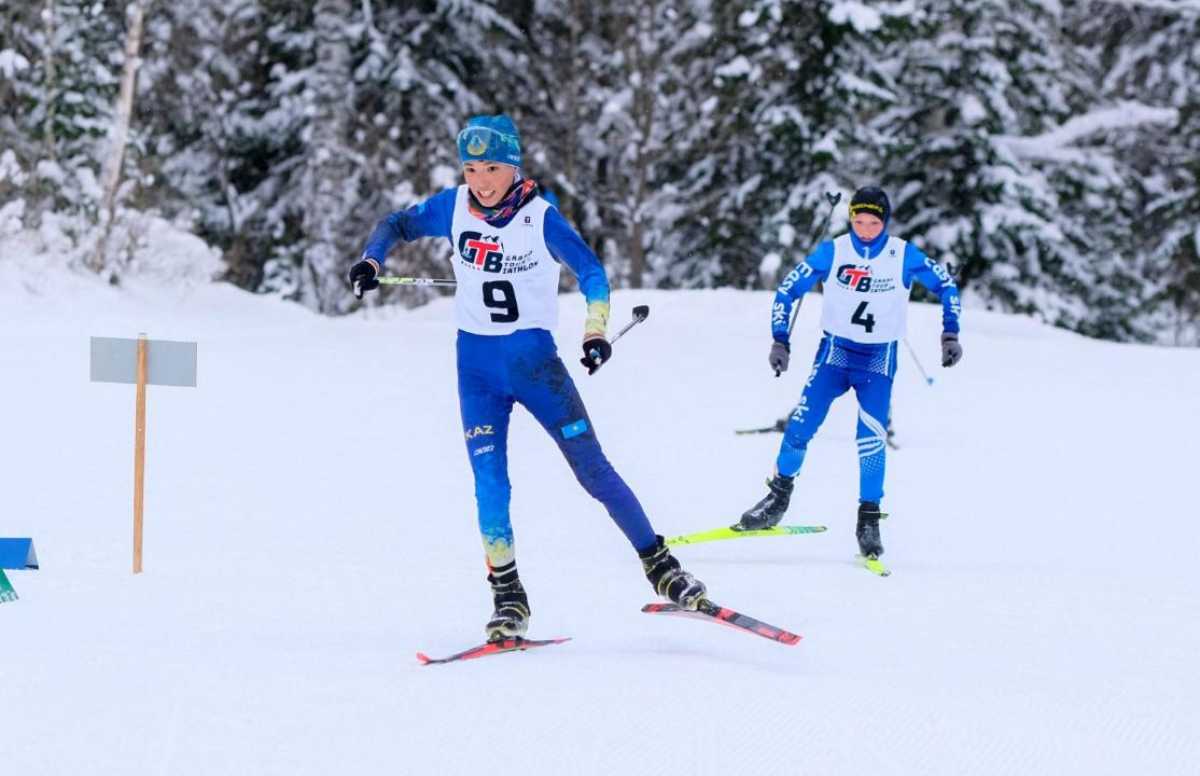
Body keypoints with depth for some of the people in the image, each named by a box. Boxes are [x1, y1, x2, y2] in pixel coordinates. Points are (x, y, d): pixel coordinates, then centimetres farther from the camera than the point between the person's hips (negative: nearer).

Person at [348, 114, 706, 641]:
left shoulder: (540, 217, -12)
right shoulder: (454, 208, -4)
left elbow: (589, 270, -5)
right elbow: (397, 225, 11)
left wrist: (595, 331, -18)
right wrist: (371, 261, -8)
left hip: (535, 357, -2)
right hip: (476, 362, 2)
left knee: (592, 468, -6)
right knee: (489, 483, -6)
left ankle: (659, 565, 2)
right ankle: (508, 597, 3)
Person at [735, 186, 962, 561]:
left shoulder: (904, 256, -7)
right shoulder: (833, 251, -6)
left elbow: (945, 284, 6)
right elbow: (788, 289, 1)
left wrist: (950, 333, -2)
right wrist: (780, 340, -5)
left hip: (879, 359, -1)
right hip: (835, 350, 1)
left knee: (871, 438, -15)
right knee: (801, 425, -11)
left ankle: (869, 520, -2)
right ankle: (778, 498, 9)